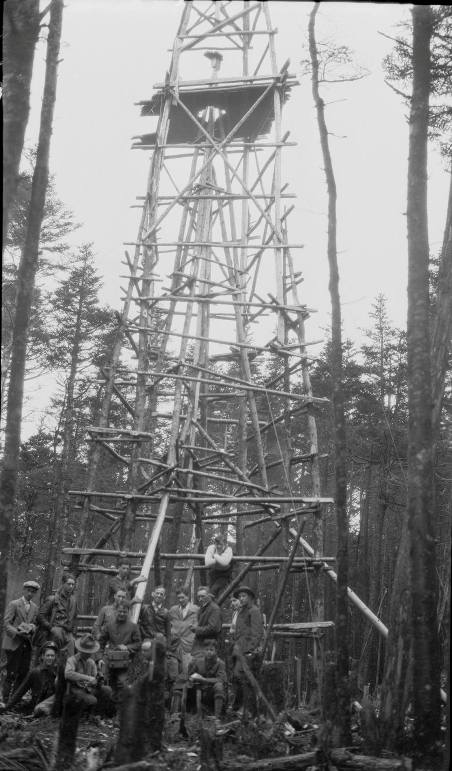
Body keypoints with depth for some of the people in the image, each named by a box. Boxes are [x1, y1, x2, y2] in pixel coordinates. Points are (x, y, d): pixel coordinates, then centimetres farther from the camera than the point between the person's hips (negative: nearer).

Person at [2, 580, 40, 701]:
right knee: (11, 674, -3)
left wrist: (32, 628, -4)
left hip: (27, 644, 5)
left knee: (23, 673, 4)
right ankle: (7, 699, 5)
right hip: (13, 643, -5)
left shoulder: (34, 607, 14)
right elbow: (6, 623, -8)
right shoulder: (13, 604, -4)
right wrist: (18, 633, -20)